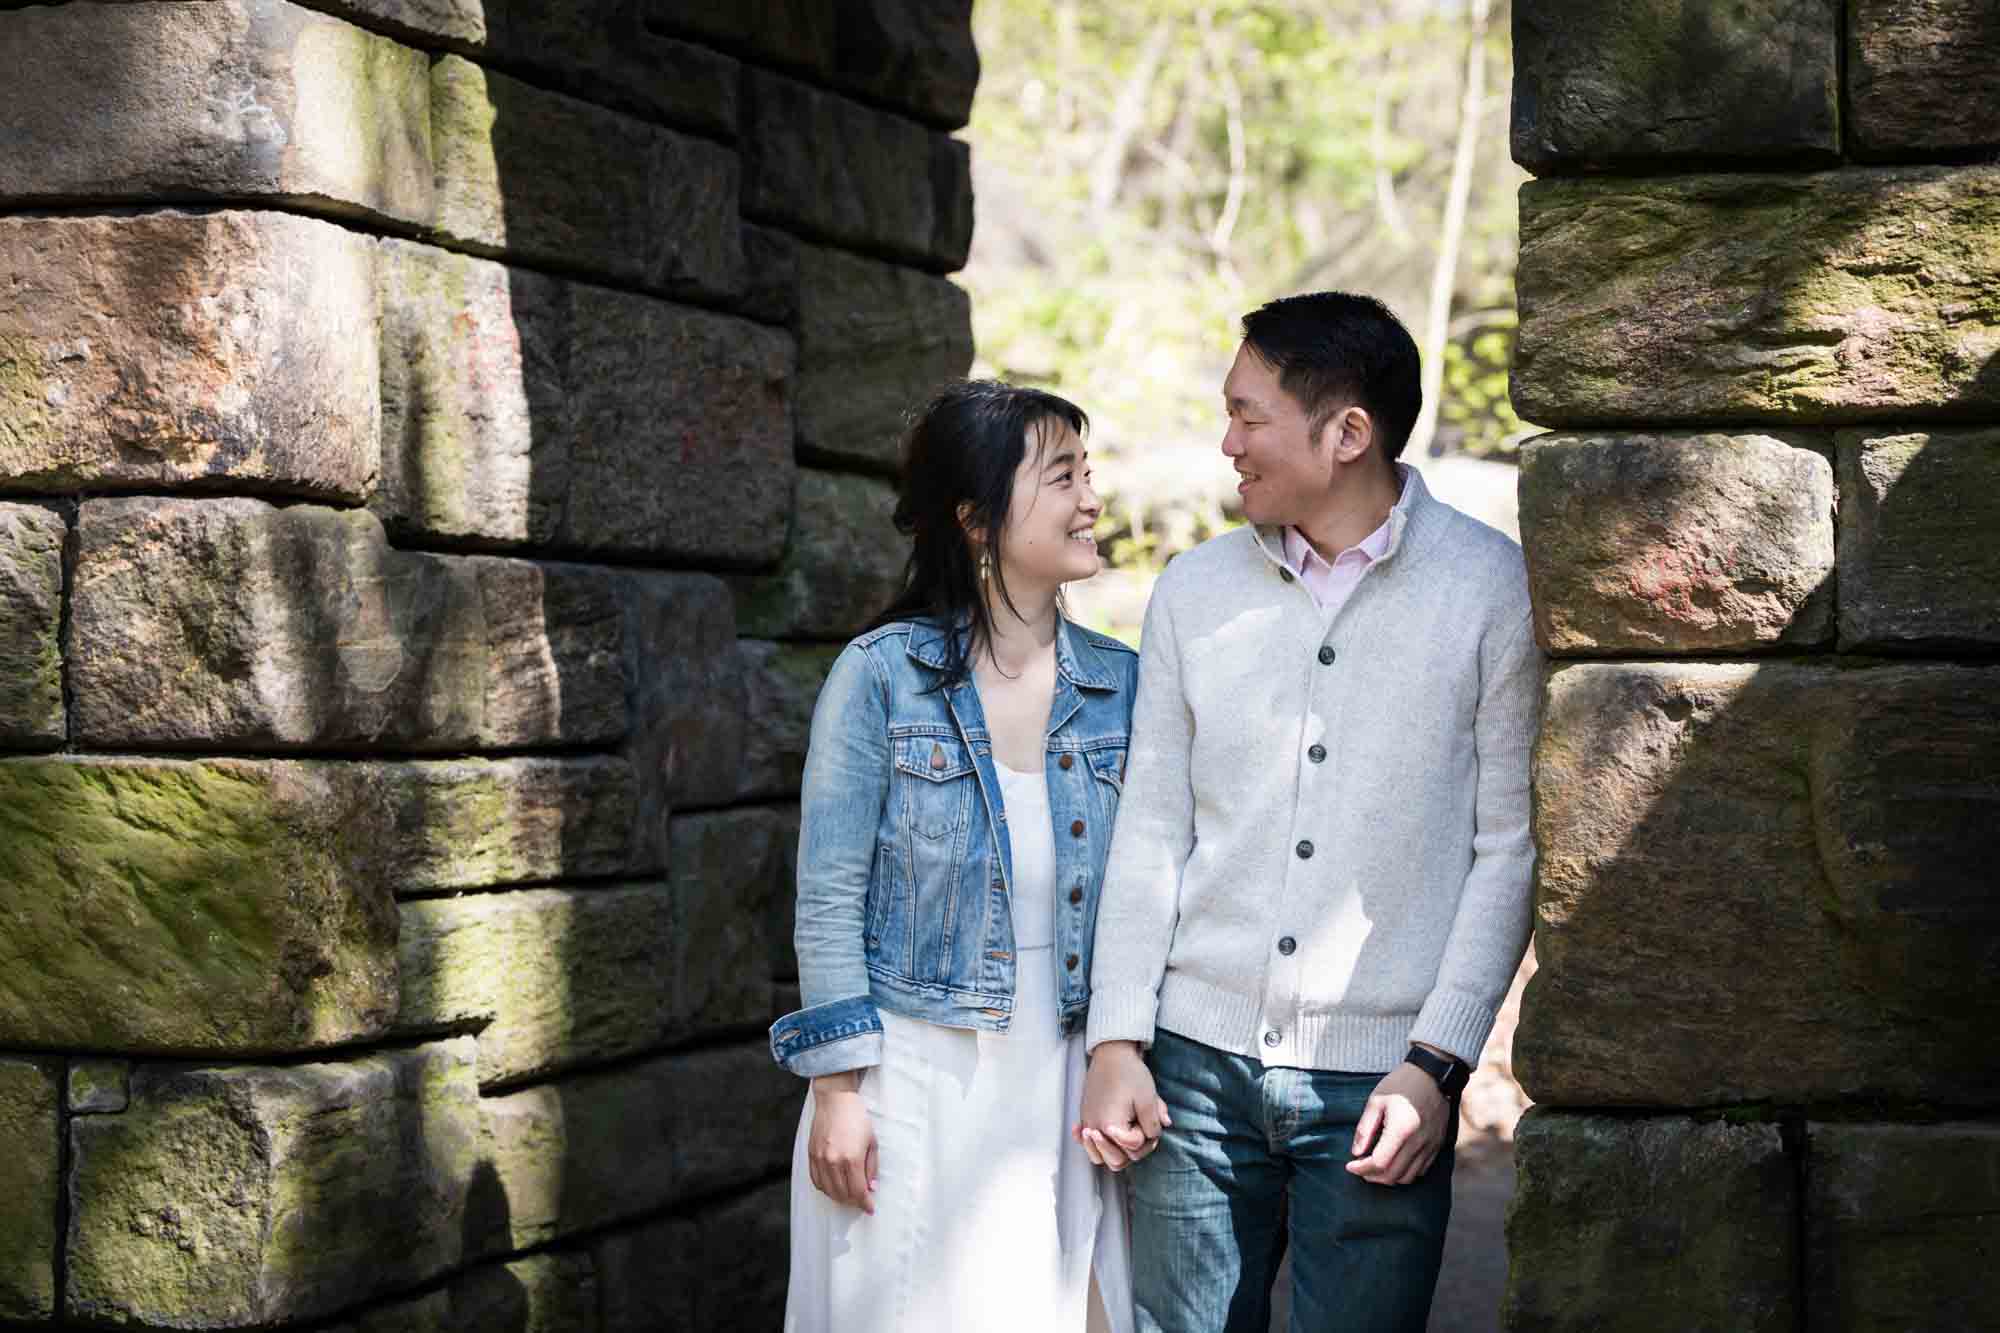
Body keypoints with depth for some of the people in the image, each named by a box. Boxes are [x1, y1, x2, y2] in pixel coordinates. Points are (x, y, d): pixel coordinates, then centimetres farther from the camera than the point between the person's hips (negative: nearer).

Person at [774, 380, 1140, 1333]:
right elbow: (828, 896, -6)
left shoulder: (1120, 683, 3)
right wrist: (836, 1091, -9)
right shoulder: (880, 676, -8)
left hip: (1069, 1092, 4)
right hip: (918, 1084, -3)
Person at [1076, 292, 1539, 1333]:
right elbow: (1150, 830, 10)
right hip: (1198, 1062, 3)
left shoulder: (1492, 592, -2)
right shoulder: (1195, 593, 9)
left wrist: (1435, 1064, -9)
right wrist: (1117, 1041, 2)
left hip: (1378, 1083, -3)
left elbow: (1510, 846, -3)